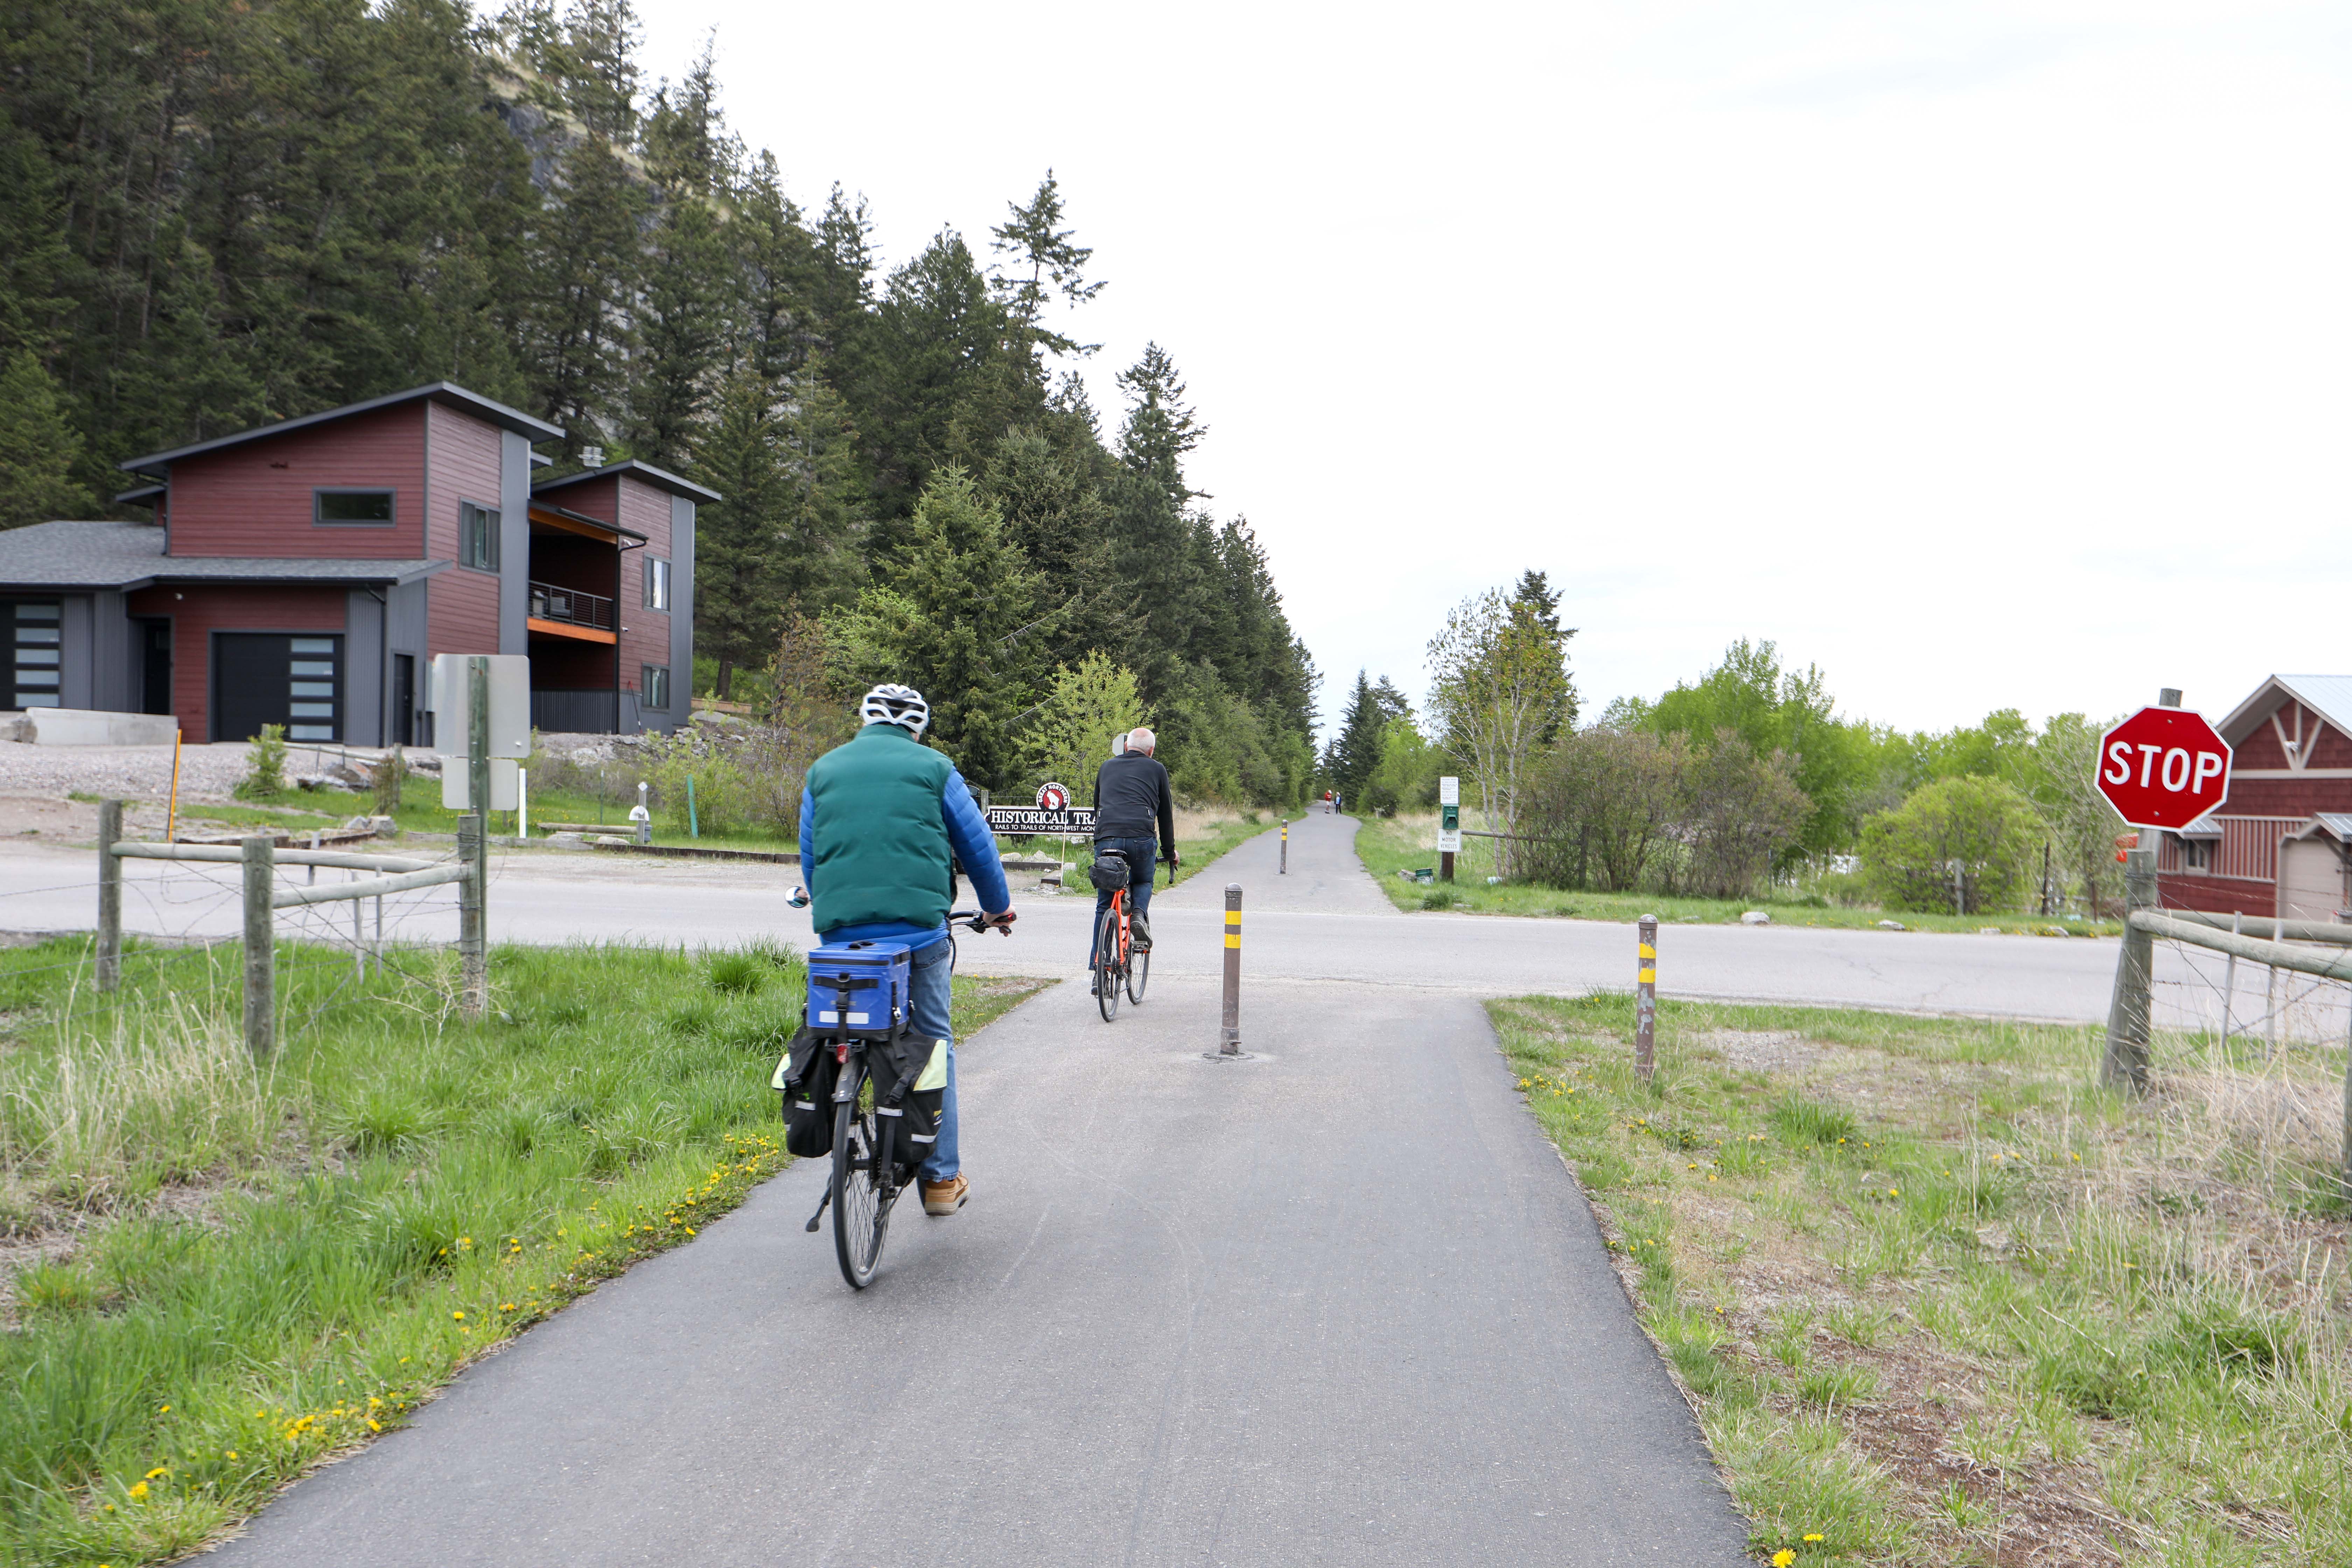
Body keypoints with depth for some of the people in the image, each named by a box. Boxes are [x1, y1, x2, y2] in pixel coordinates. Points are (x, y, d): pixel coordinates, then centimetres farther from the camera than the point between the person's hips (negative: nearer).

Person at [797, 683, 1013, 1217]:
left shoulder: (823, 771, 16)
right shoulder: (933, 768, 7)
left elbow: (809, 857, 23)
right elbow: (977, 844, 13)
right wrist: (999, 906, 30)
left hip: (840, 932, 2)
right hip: (918, 928, -2)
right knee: (932, 1043, 10)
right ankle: (941, 1178, 14)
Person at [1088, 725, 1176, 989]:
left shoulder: (1107, 767, 25)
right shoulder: (1156, 769, 17)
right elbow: (1166, 813, 21)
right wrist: (1170, 851, 31)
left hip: (1106, 838, 2)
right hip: (1142, 839, -2)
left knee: (1103, 907, 11)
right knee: (1143, 883, 29)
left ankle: (1099, 972, 6)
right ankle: (1139, 913, -4)